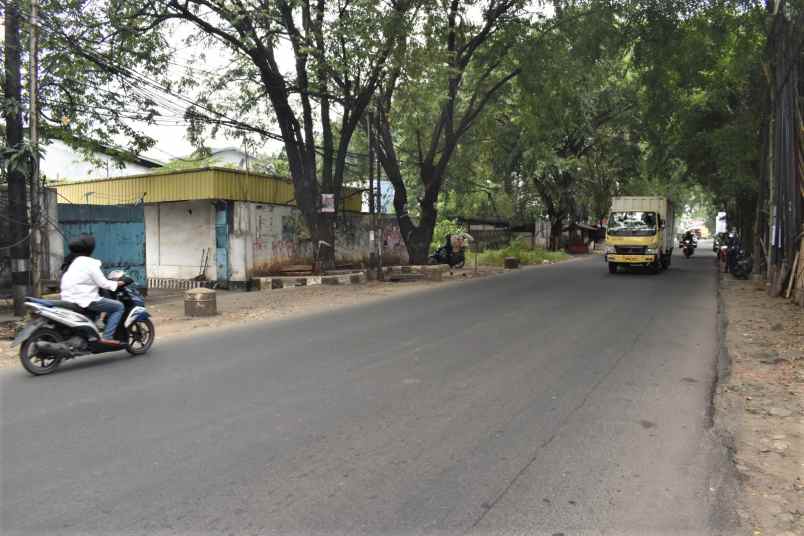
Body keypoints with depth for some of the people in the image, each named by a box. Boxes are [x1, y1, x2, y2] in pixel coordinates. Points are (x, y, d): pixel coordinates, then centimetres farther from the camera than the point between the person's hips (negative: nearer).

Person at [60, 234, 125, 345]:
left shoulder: (70, 262, 16)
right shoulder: (89, 263, -12)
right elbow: (102, 283, -14)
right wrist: (118, 284, 2)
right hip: (84, 301, -10)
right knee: (118, 306, -4)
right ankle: (107, 337, -15)